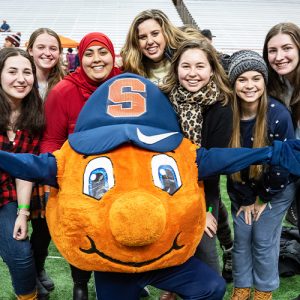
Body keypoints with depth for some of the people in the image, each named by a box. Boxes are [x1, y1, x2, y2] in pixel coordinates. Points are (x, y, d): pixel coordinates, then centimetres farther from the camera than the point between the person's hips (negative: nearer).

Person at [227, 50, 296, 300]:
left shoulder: (279, 114, -26)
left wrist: (264, 198, -9)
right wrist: (246, 198, -4)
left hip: (276, 189, -2)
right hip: (241, 190, 3)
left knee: (263, 240, 3)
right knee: (241, 238, 9)